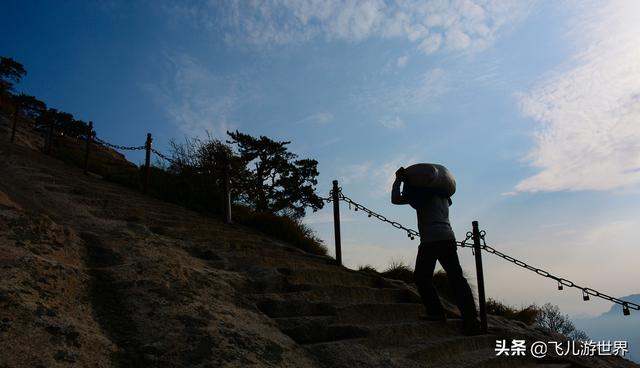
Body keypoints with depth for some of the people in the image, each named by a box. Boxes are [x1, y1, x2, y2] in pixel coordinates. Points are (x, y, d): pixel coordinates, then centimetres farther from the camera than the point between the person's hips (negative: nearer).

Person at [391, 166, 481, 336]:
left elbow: (396, 199, 2)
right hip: (449, 238, 6)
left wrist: (399, 180, 16)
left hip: (431, 240, -6)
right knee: (456, 279, 2)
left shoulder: (423, 192, 3)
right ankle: (470, 319, -5)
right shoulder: (442, 195, 22)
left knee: (421, 277, 6)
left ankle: (436, 312, 0)